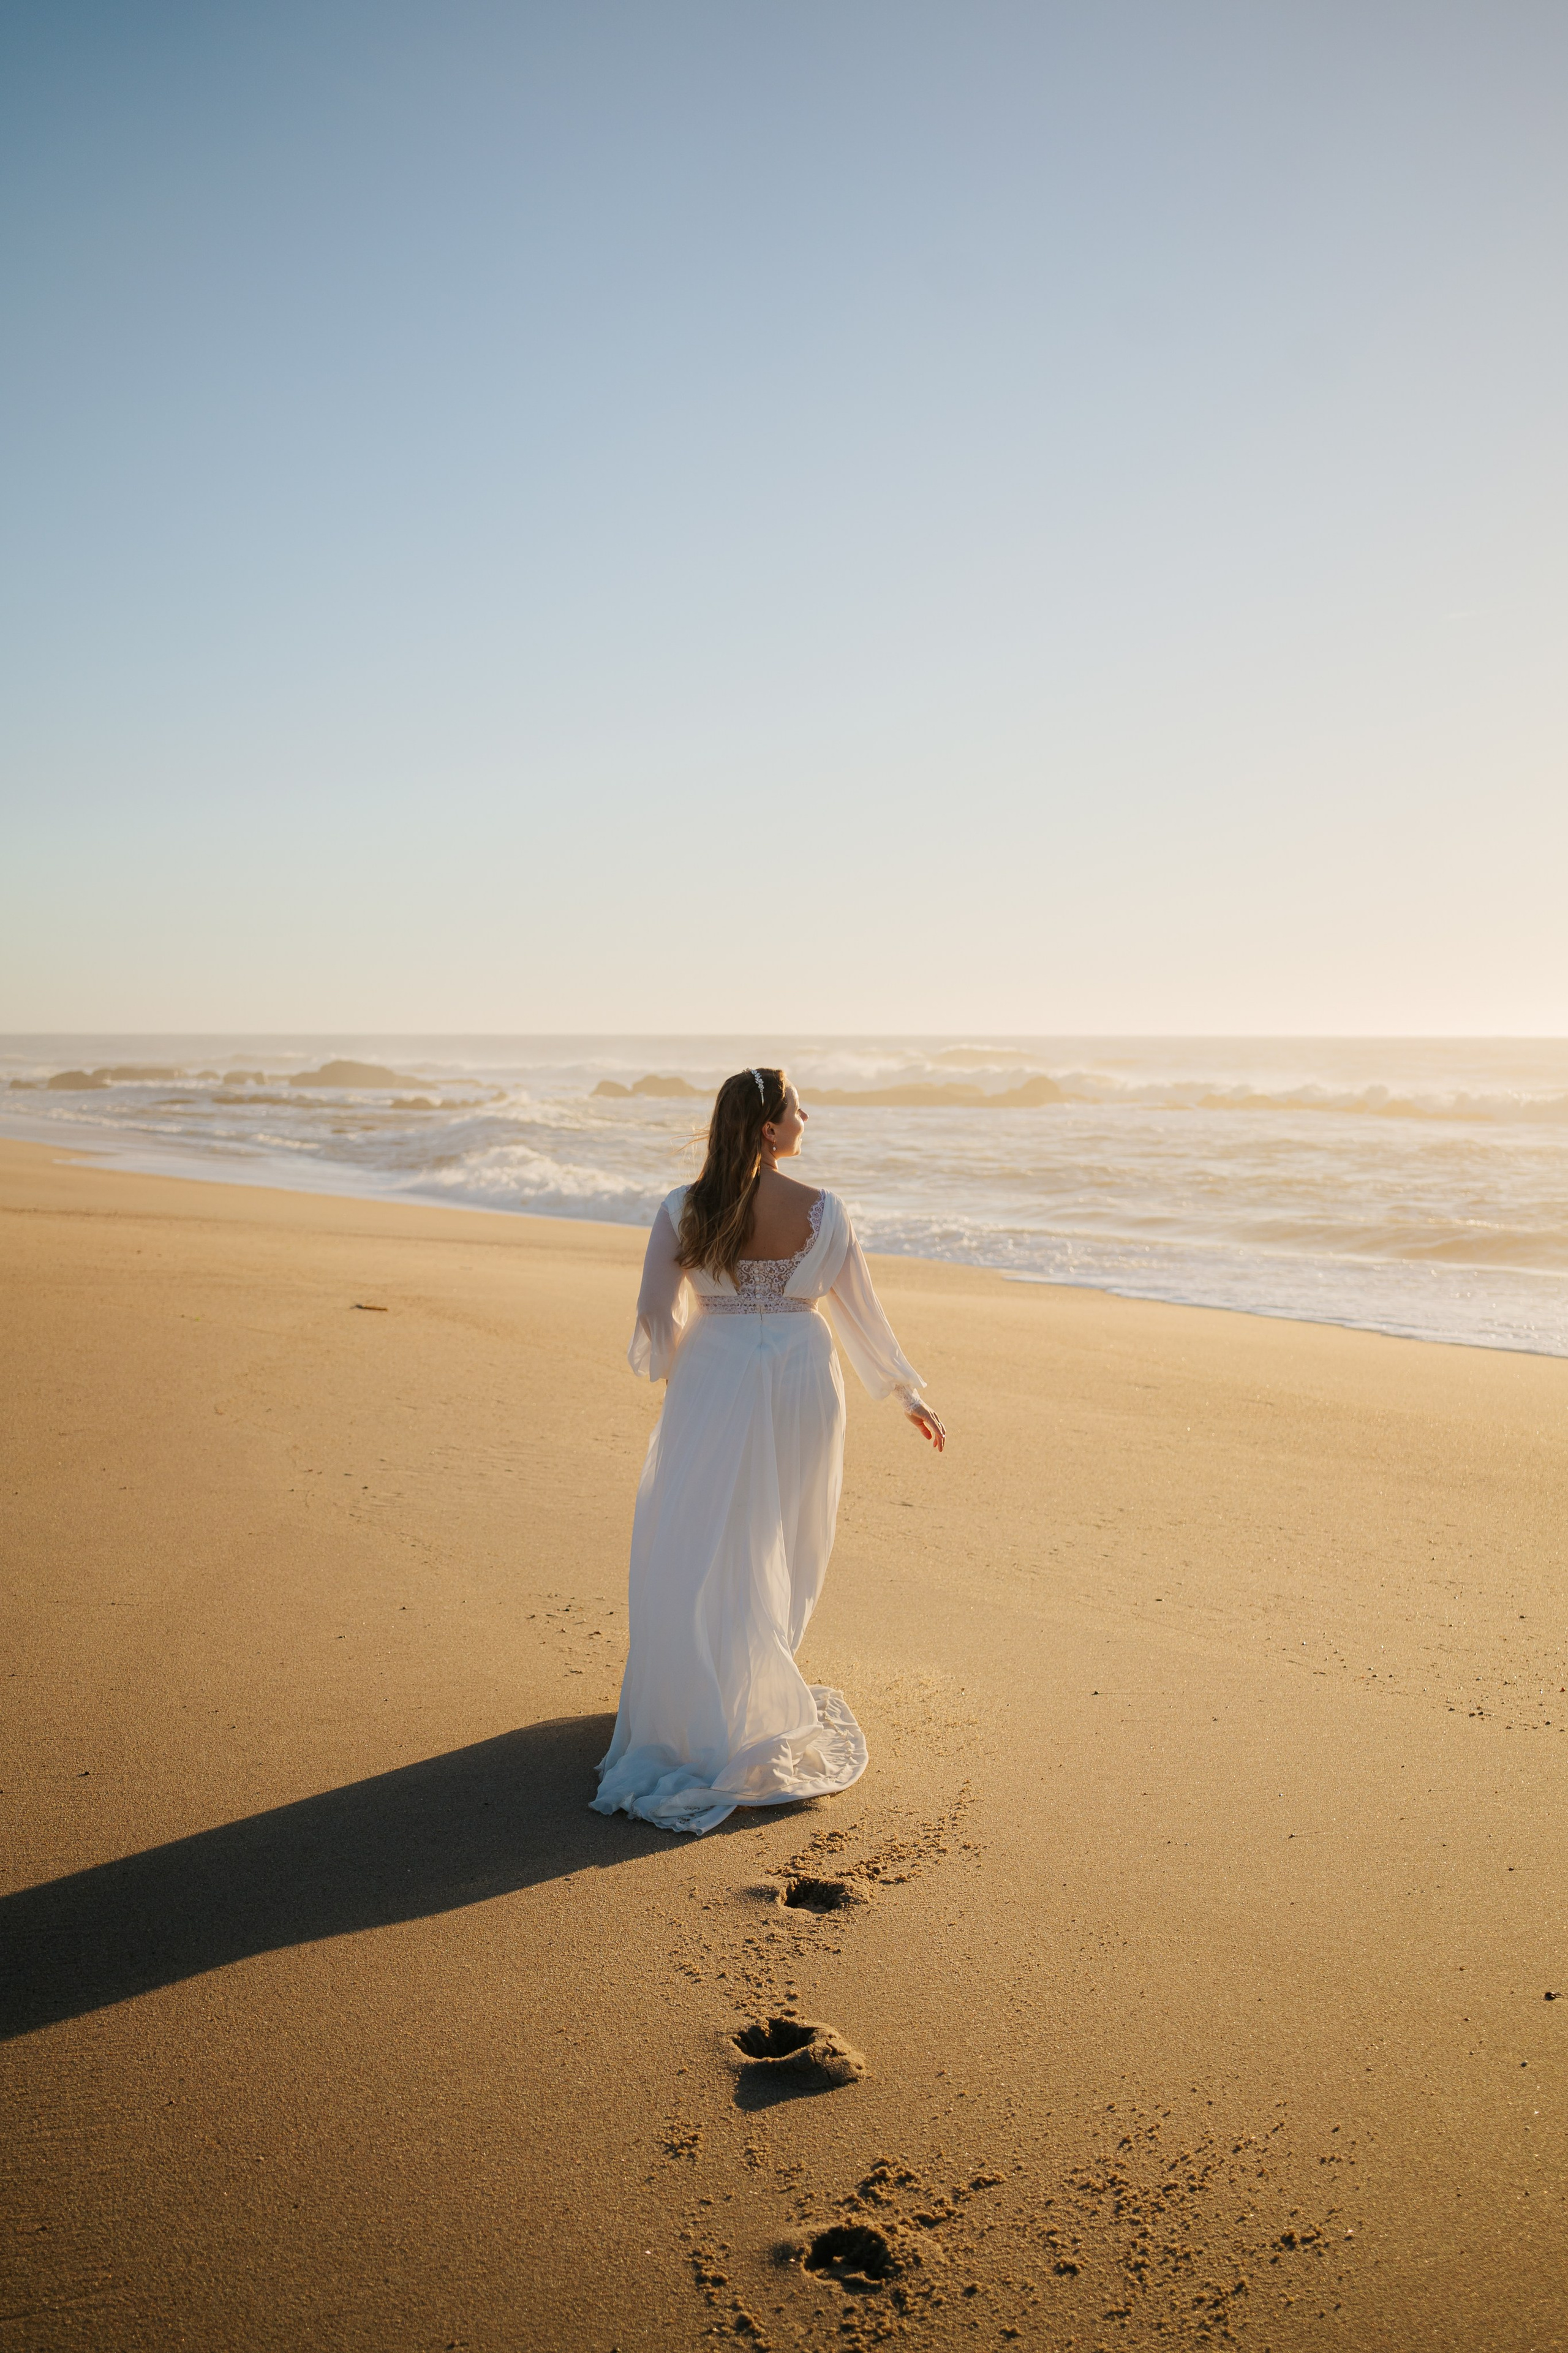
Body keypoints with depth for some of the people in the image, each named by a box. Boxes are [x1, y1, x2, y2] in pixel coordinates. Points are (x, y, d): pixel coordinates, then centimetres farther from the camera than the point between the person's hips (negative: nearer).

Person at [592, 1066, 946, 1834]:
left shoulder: (682, 1211, -8)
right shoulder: (823, 1213, -8)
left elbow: (656, 1316, -3)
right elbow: (862, 1312, 0)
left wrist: (672, 1374, 18)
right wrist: (908, 1393, 12)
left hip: (712, 1383, 0)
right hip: (800, 1383, 1)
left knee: (698, 1546, 10)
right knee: (778, 1542, 16)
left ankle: (693, 1716, 15)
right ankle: (757, 1693, 30)